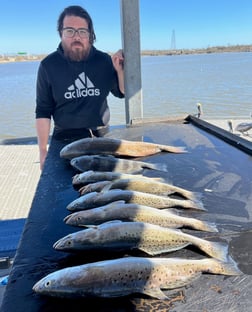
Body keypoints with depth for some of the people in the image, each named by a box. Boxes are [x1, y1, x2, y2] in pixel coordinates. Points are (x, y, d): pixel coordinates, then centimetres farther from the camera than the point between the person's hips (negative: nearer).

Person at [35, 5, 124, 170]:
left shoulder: (104, 60, -5)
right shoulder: (48, 65, -9)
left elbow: (122, 93, 6)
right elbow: (43, 112, -5)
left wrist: (119, 70, -14)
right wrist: (43, 150, -8)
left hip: (101, 136, 2)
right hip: (65, 138, -2)